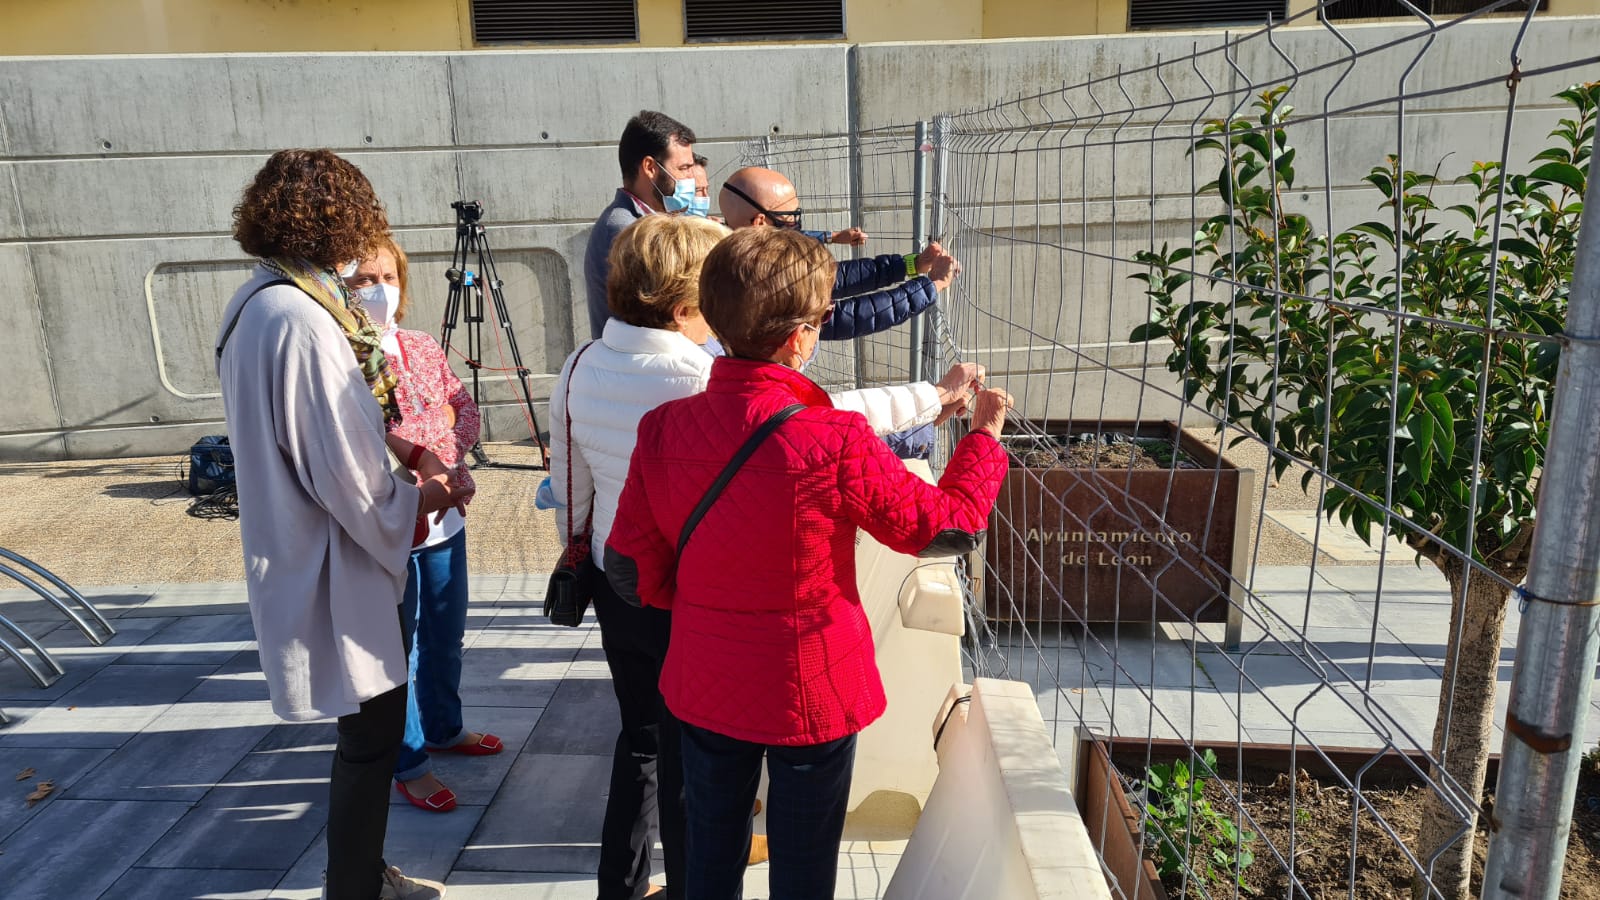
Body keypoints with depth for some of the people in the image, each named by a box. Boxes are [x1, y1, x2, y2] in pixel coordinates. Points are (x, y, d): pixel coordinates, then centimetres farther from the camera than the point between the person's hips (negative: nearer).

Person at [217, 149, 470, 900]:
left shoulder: (257, 302, 7)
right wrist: (421, 498, -6)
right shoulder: (304, 320, -24)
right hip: (337, 564, -10)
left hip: (304, 550, 10)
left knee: (368, 724, 22)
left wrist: (407, 454, 5)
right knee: (372, 731, 5)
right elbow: (343, 471, -24)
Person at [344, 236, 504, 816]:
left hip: (443, 516, 7)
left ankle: (444, 728, 42)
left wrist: (435, 448, -12)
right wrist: (439, 424, -17)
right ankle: (407, 763, 23)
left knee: (446, 633, 21)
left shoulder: (423, 348, 8)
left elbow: (466, 412, 7)